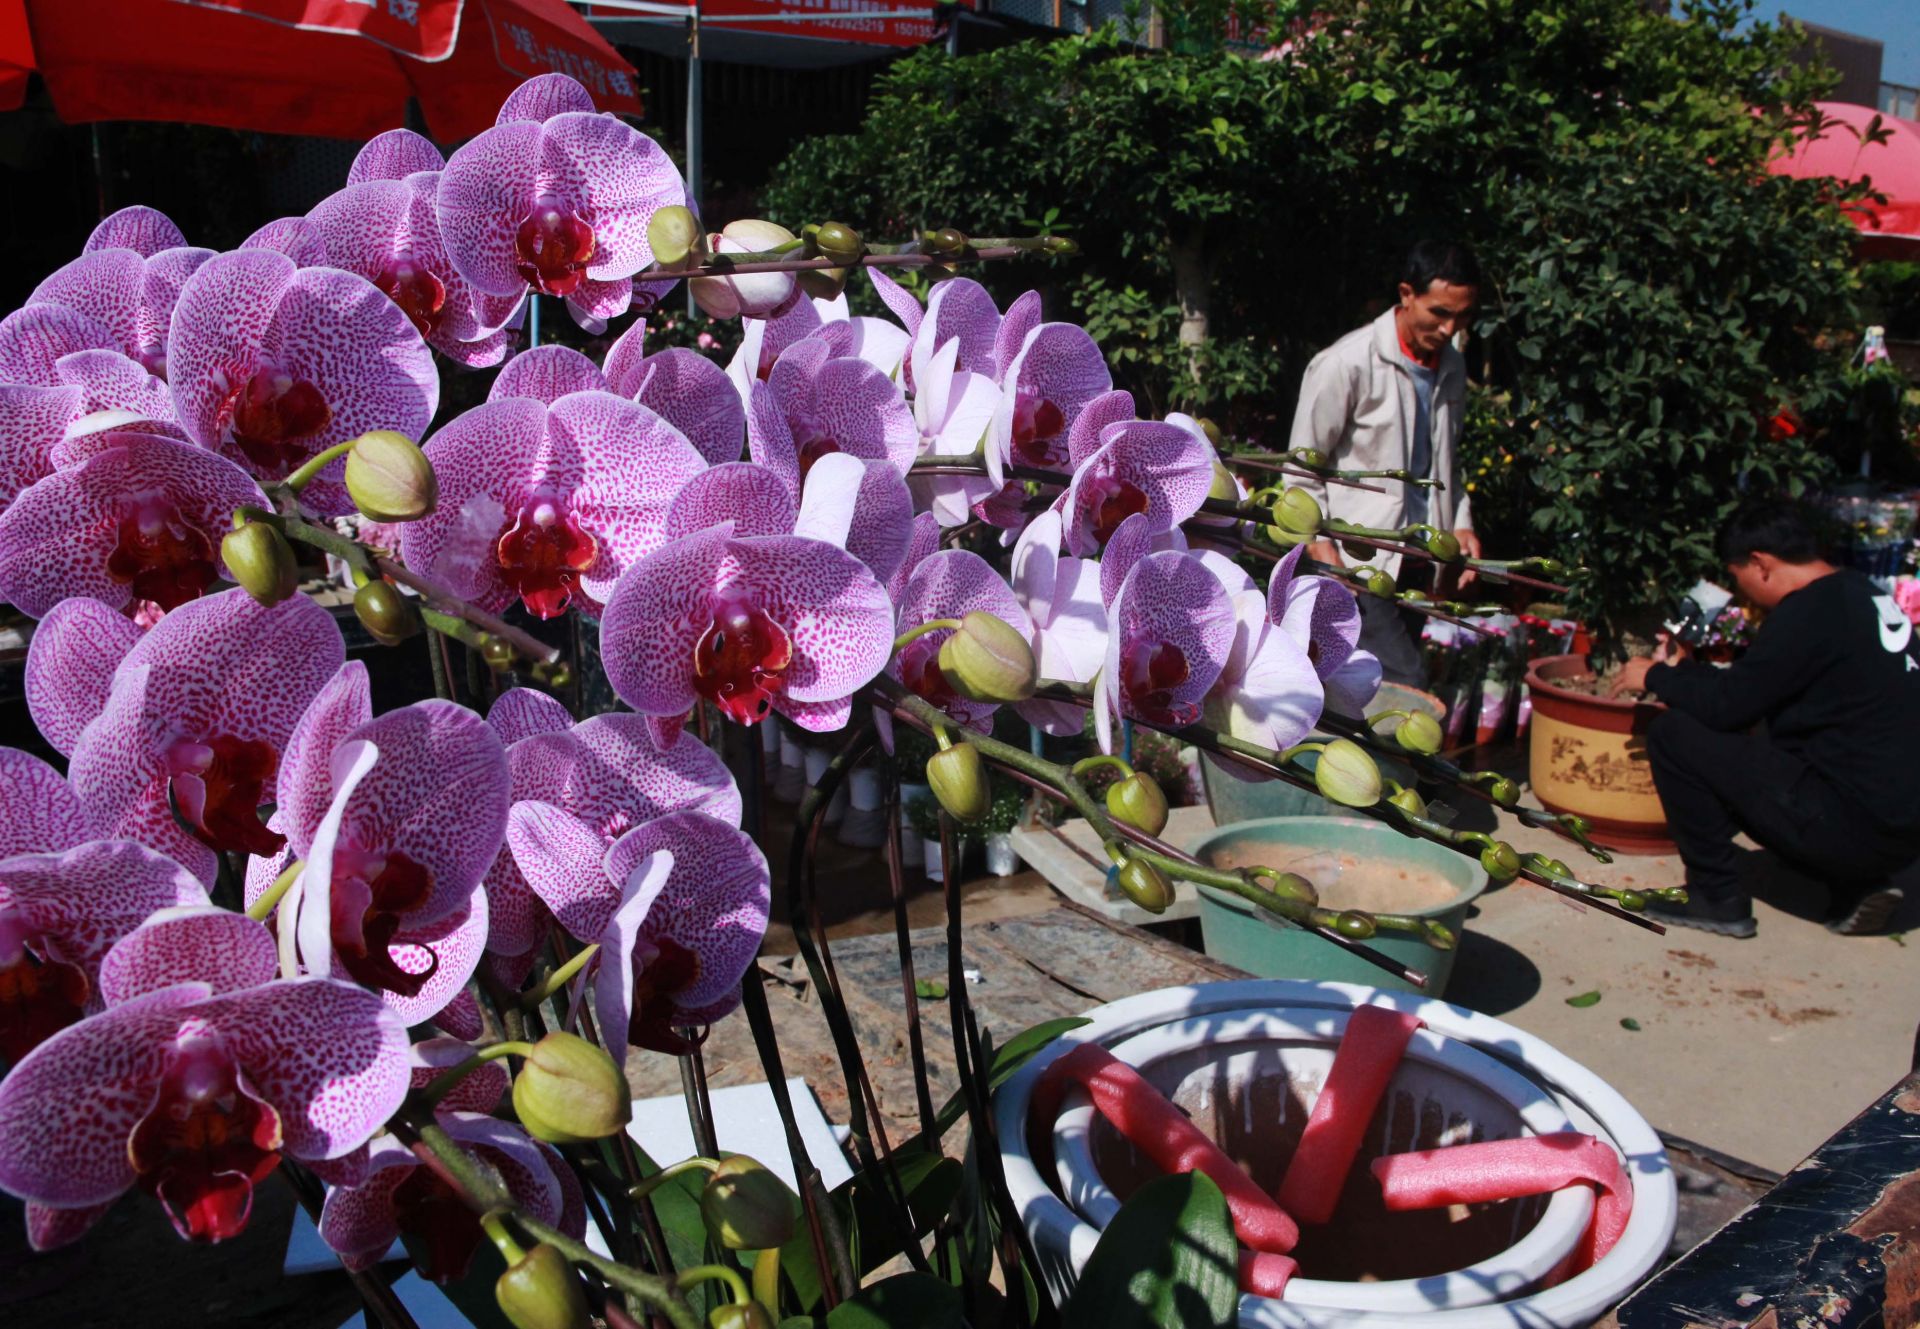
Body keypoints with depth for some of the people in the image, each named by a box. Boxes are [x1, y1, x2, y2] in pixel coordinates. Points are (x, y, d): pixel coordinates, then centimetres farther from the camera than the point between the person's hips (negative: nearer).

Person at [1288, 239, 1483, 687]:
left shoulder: (1452, 369, 13)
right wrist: (1324, 549, -14)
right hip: (1358, 562, -7)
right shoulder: (1348, 363, -10)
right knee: (1406, 686, -16)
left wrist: (1460, 524, 11)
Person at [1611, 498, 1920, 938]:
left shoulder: (1808, 614, -18)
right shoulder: (1859, 593, 11)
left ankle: (1717, 898, 2)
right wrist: (1682, 668, 26)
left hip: (1858, 827, -9)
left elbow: (1726, 706, -13)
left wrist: (1655, 676, 4)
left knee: (1673, 733, -8)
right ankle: (1856, 886, 16)